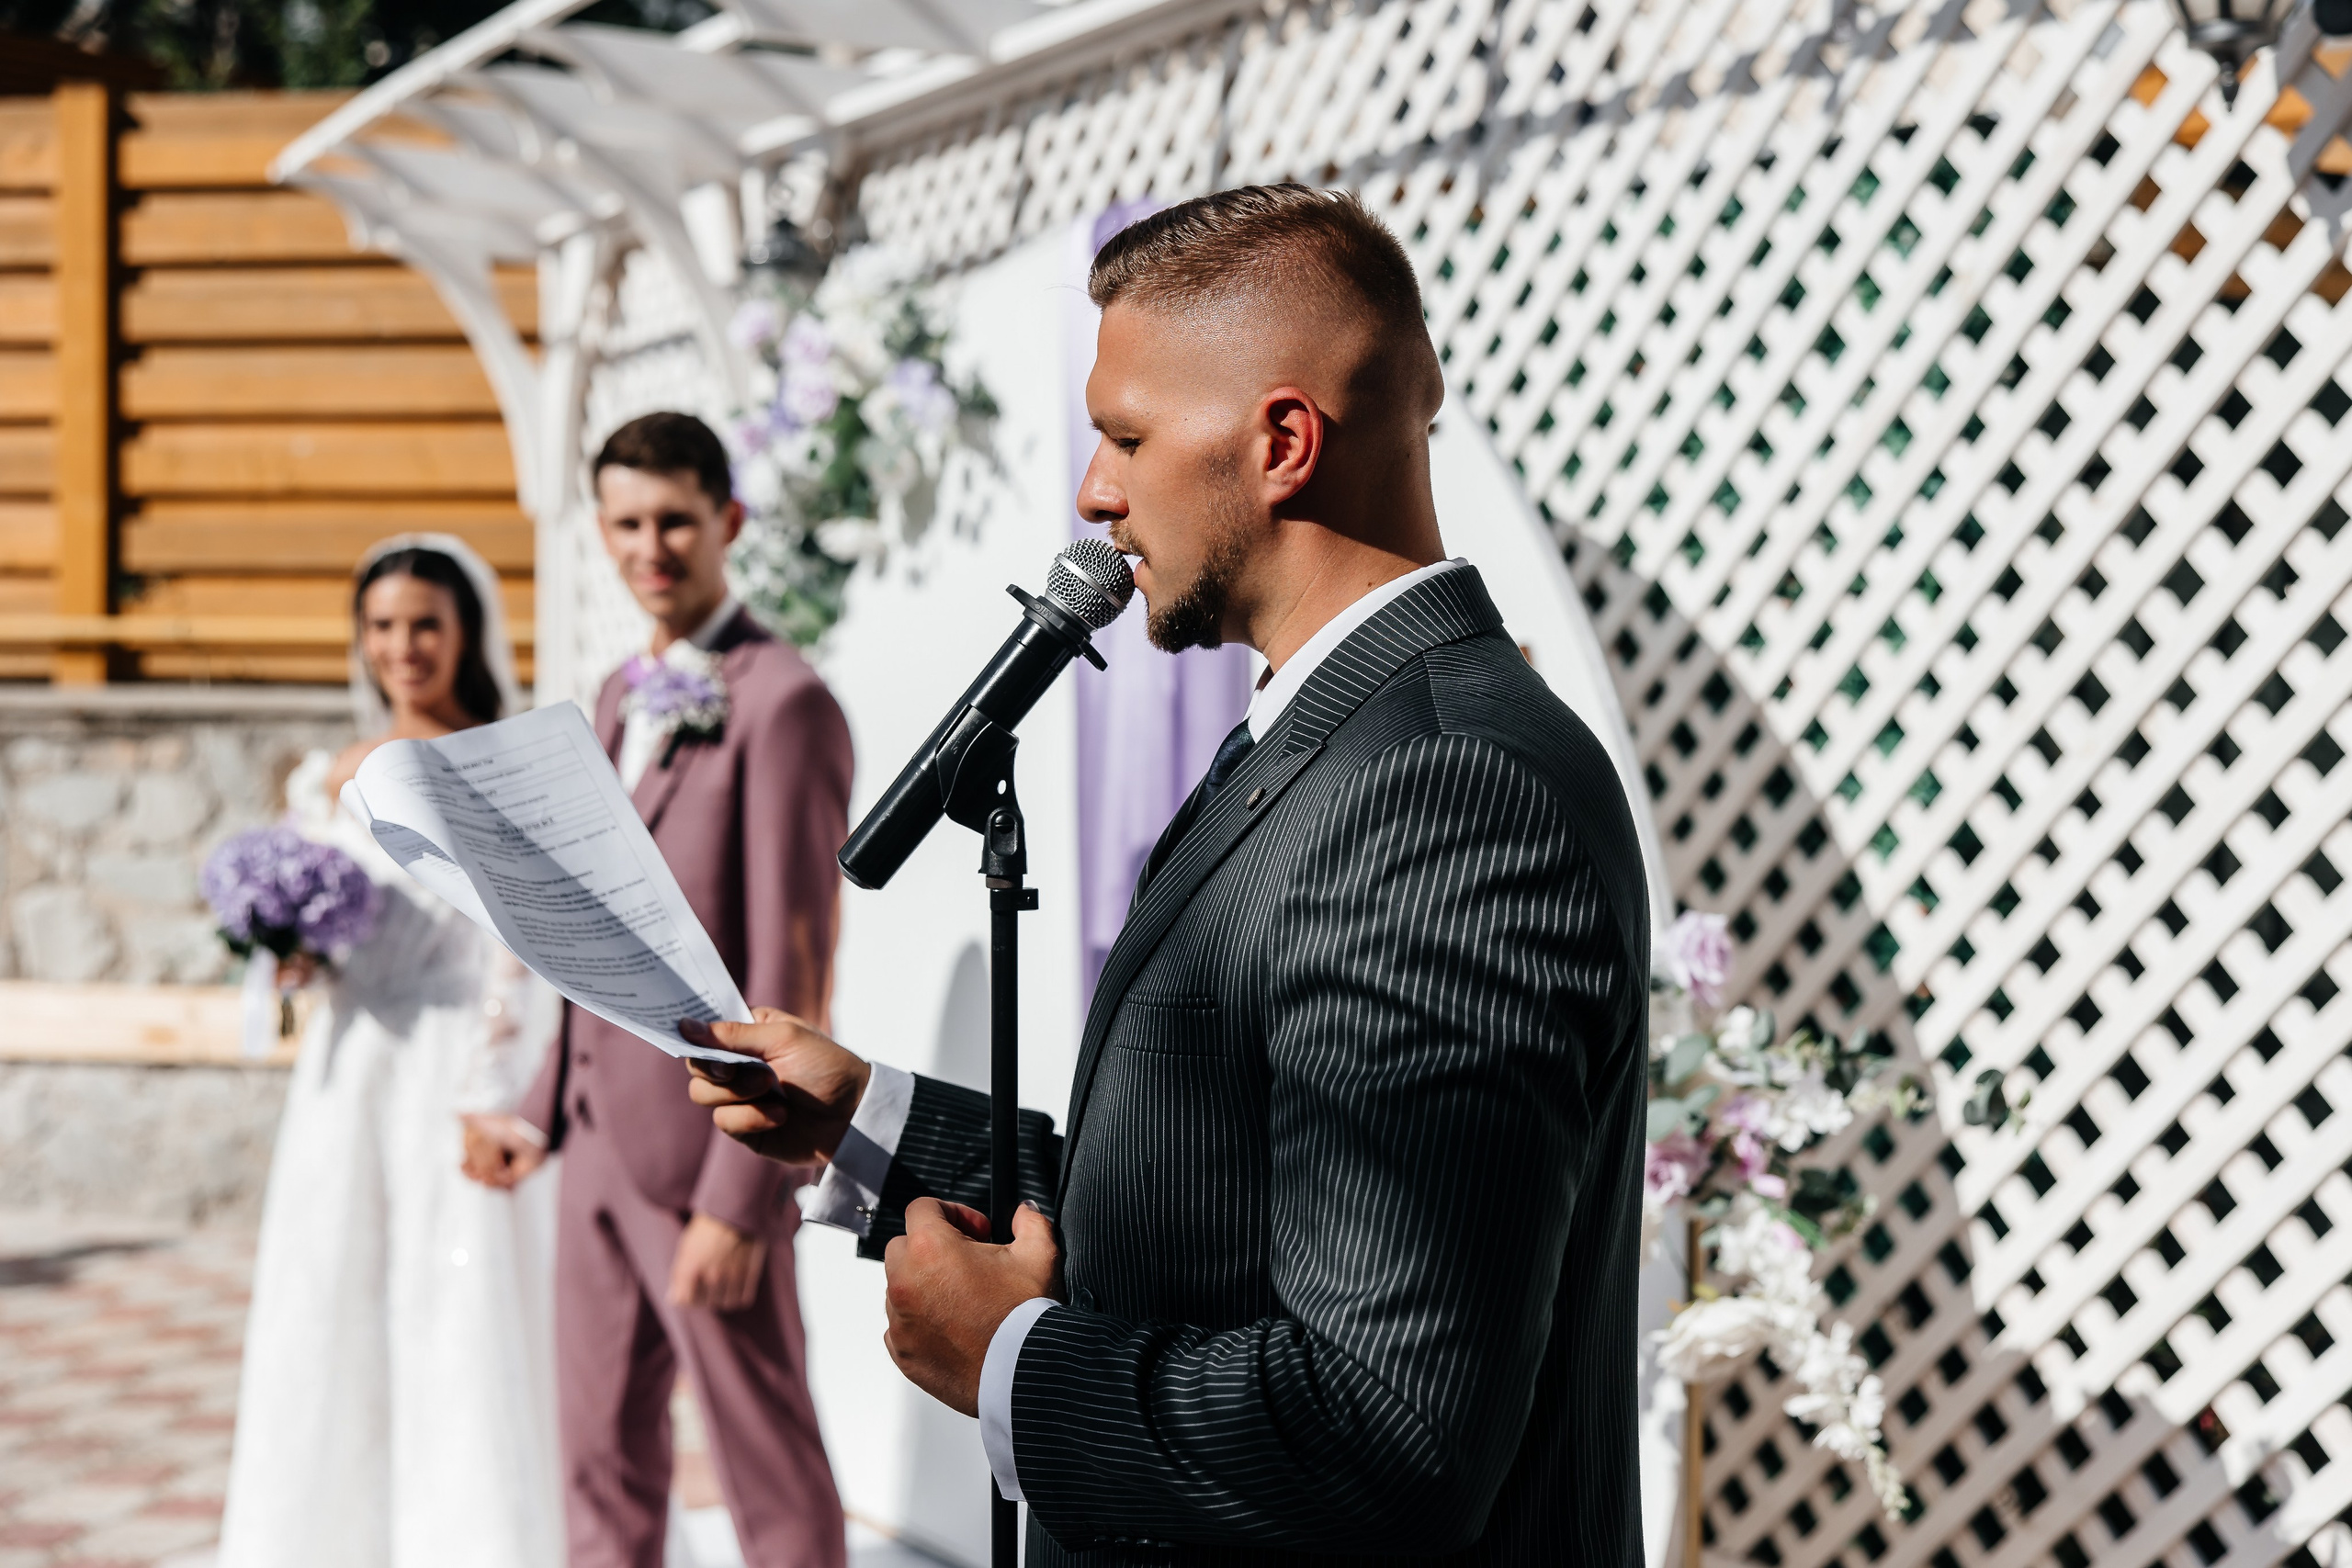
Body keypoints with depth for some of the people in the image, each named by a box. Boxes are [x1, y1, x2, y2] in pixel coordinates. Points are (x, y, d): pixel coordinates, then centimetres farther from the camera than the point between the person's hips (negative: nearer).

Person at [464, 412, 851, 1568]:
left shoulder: (782, 704, -14)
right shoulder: (620, 699, 15)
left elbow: (792, 972, -18)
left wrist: (737, 1198, -20)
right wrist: (543, 1116, 15)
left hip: (708, 1146, -8)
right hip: (602, 1145, 9)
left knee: (771, 1473, 2)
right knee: (604, 1467, 16)